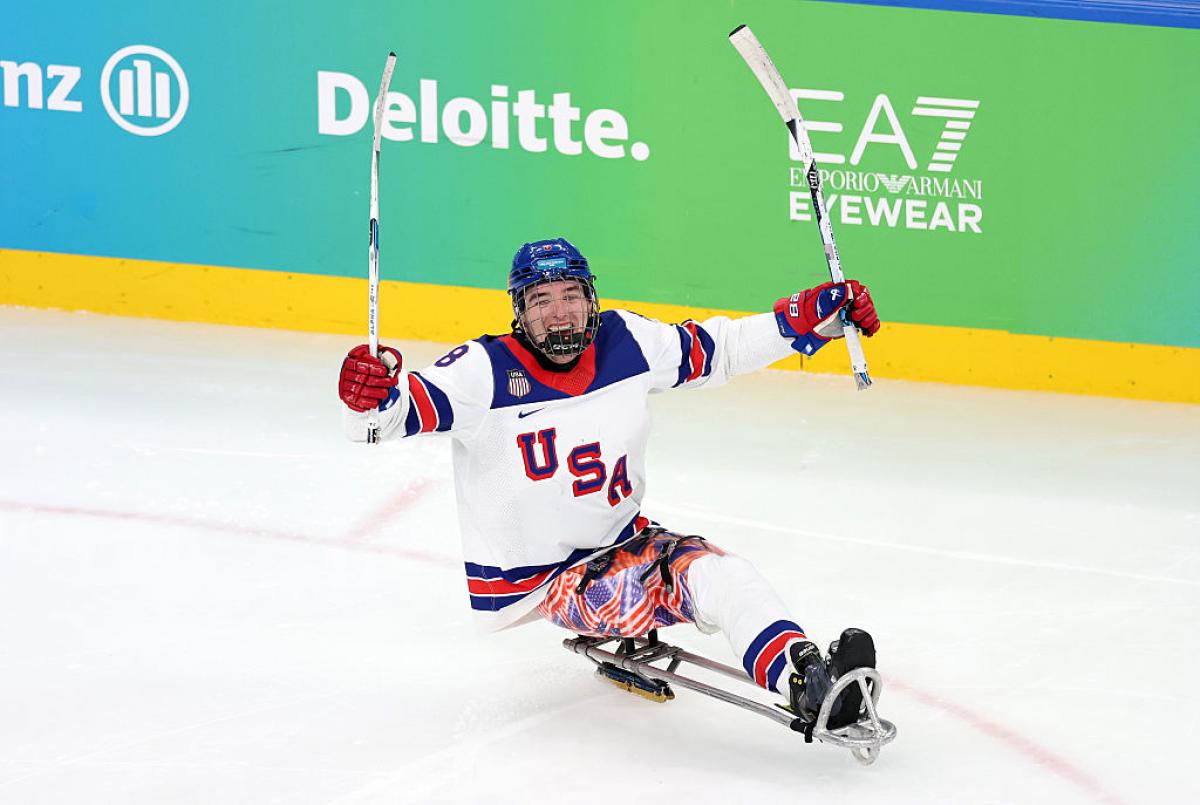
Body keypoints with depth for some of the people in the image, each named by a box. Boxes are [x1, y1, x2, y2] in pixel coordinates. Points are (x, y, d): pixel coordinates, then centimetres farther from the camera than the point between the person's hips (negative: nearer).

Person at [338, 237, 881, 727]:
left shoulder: (627, 343, -4)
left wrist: (818, 314, -2)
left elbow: (718, 349, 7)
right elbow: (392, 414, -26)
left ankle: (808, 681, -31)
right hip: (524, 580, -5)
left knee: (714, 571, -22)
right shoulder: (485, 372, -17)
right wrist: (367, 396, -51)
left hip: (617, 542, 5)